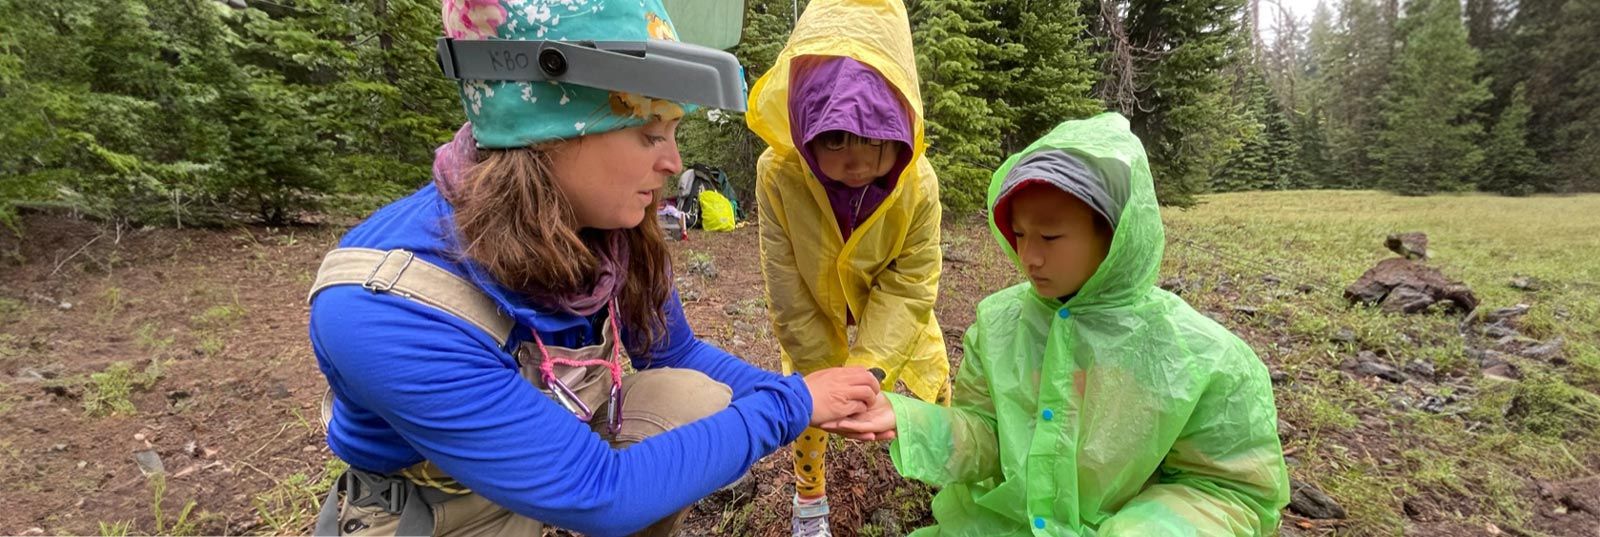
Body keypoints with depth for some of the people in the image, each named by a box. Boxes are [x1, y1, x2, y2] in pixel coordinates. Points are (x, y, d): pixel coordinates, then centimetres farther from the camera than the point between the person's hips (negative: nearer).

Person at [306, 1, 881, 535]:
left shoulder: (615, 234, -18)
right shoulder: (386, 310, -36)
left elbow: (674, 353, -1)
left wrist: (806, 397, -14)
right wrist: (786, 405, -26)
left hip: (563, 439, 5)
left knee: (697, 398, -17)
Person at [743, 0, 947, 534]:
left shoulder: (918, 180, -34)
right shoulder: (778, 173, -36)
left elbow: (911, 284, -26)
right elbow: (786, 288, -26)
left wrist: (868, 365, -34)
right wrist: (822, 367, -19)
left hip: (892, 311, 1)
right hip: (816, 314, 0)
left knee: (930, 391, 13)